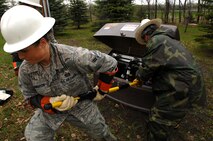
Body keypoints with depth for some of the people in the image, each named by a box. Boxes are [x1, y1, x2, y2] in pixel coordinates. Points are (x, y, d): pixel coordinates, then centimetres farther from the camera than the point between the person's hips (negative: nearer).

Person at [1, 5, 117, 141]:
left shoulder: (72, 56, -36)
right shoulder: (25, 70, -19)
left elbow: (110, 64, -27)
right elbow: (31, 97, -5)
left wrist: (101, 91, -12)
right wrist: (50, 103, -27)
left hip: (81, 103, -2)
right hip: (51, 109, 3)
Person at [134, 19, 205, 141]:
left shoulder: (156, 41, -12)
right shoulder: (168, 39, 20)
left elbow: (148, 67, -11)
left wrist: (139, 77, 9)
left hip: (181, 90, -11)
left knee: (158, 125, -1)